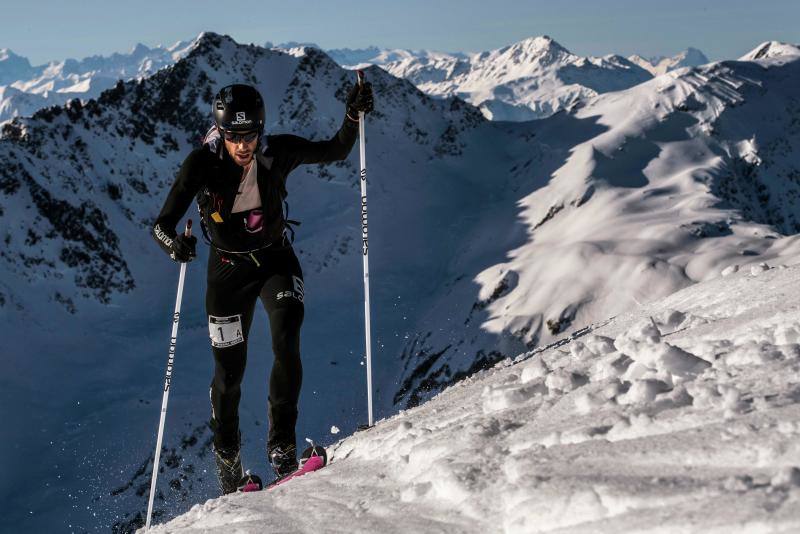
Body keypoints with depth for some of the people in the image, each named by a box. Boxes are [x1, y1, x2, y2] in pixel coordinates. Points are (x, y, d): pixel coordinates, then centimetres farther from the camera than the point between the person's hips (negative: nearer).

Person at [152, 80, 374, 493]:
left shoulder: (277, 152, -18)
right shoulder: (203, 163, -23)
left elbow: (335, 152, -2)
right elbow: (162, 224, -27)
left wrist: (353, 115, -20)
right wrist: (174, 244, -50)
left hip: (276, 260, 1)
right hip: (229, 269, -1)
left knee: (287, 341, -25)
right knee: (229, 372, 5)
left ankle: (282, 446, -14)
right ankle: (227, 460, 30)